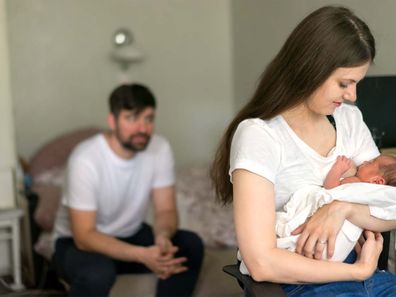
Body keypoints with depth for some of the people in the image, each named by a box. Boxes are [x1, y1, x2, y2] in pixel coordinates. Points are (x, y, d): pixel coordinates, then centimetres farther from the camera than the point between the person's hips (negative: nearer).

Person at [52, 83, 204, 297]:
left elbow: (166, 210, -10)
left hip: (130, 236, 5)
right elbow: (84, 236, -30)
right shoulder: (85, 159, -28)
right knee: (98, 272, -38)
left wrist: (162, 237, -35)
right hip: (78, 242, -5)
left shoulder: (160, 148, -13)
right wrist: (142, 255, -43)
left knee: (190, 245, -18)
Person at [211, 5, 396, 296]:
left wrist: (344, 207, -18)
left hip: (364, 273, 6)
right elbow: (262, 263, -21)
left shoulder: (350, 119, 6)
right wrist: (359, 271, -14)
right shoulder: (259, 135, -14)